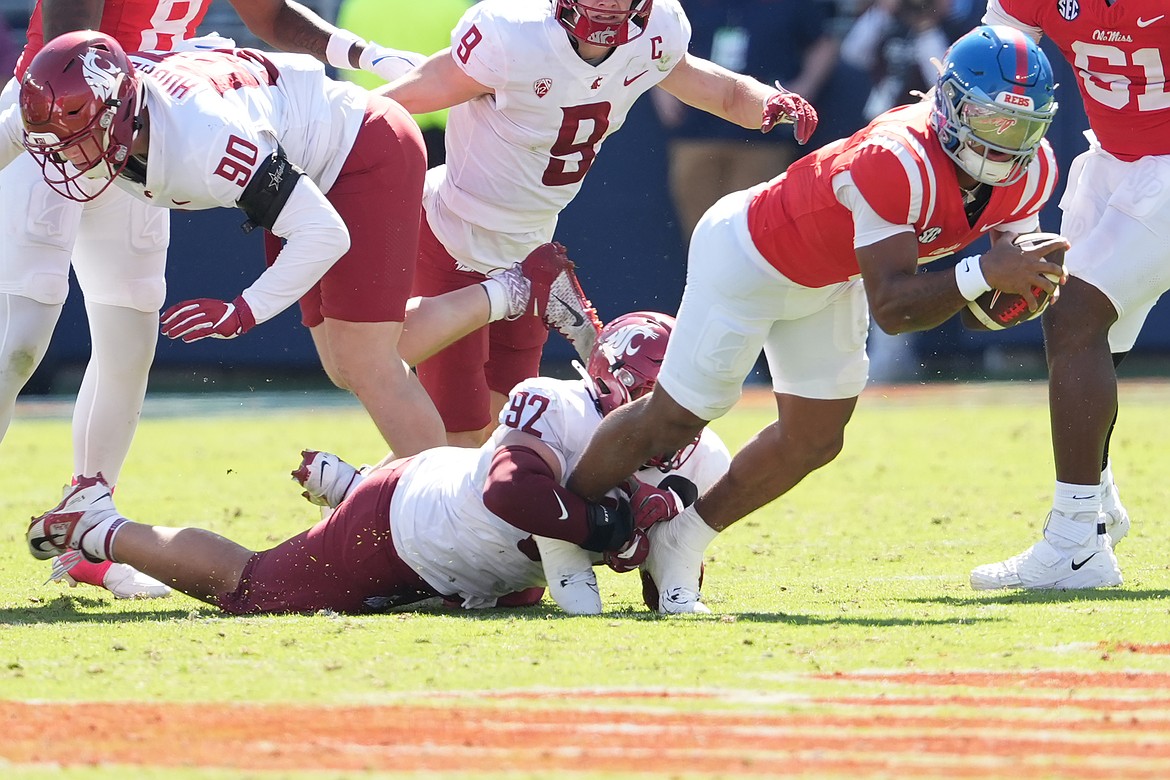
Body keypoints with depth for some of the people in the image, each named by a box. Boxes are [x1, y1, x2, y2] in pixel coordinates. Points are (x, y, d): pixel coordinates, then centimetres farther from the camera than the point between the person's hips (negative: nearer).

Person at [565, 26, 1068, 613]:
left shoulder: (1028, 172, -19)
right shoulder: (898, 161, -42)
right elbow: (892, 309, -42)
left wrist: (1016, 283, -29)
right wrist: (983, 273, -56)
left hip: (827, 280, 8)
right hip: (749, 254, -8)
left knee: (814, 441, 10)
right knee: (672, 420, 2)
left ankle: (681, 544, 29)